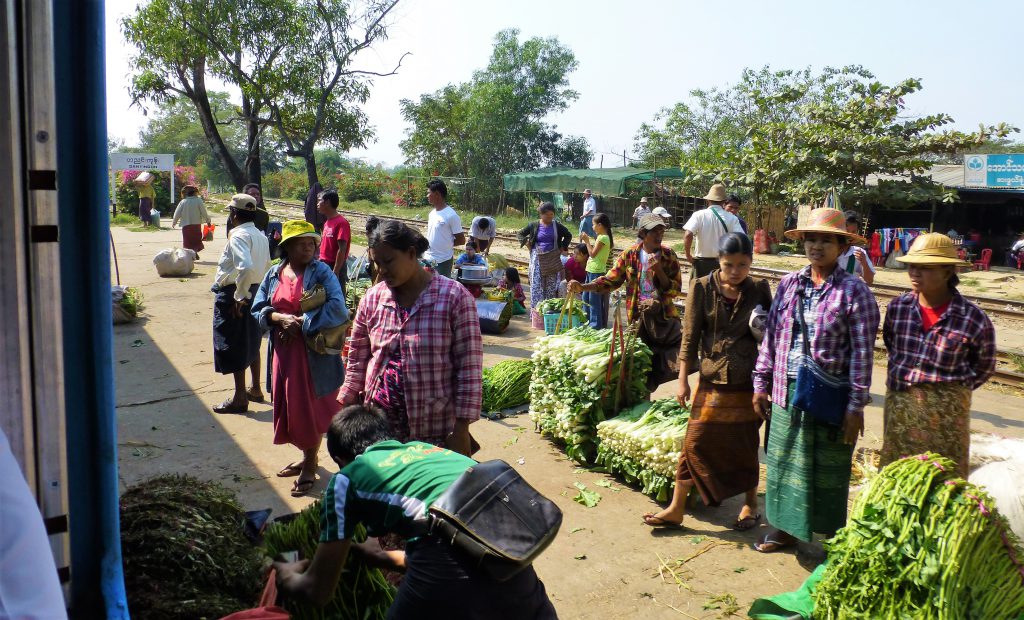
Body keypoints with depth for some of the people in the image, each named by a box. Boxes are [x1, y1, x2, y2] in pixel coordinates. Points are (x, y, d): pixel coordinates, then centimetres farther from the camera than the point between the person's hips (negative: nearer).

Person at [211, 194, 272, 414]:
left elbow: (245, 267, -34)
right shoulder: (261, 236, 8)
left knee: (233, 346, 0)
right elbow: (266, 266, 17)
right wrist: (251, 291, 20)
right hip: (254, 292, 9)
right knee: (251, 342, 20)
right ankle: (255, 389, 33)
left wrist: (240, 296, -24)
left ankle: (240, 397, 7)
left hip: (234, 296, -9)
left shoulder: (238, 236, -19)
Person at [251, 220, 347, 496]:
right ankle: (306, 457, 34)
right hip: (283, 351, 5)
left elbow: (337, 308, -20)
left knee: (309, 409, 3)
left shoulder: (322, 272, -9)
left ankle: (310, 467, 20)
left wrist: (300, 323, -18)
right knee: (290, 407, 14)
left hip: (313, 353, -5)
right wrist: (280, 318, -14)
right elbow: (258, 309, 7)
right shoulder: (274, 274, 6)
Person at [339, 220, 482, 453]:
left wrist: (461, 427, -11)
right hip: (378, 427, 4)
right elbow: (358, 361, 14)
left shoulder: (454, 297, -8)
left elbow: (469, 369, -9)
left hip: (434, 431, -3)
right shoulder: (372, 298, 5)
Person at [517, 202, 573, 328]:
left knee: (551, 287, 4)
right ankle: (537, 314, -1)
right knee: (537, 286, -4)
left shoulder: (557, 226, 3)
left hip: (553, 260, 1)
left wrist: (563, 247, 6)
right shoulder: (534, 225, 0)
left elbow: (568, 235, 17)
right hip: (537, 259, -1)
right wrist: (527, 244, 1)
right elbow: (521, 234, 12)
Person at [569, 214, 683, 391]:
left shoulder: (669, 256, -3)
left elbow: (675, 291, -5)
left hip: (664, 315, 0)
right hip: (638, 317, 0)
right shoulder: (629, 256, 0)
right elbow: (610, 281, 1)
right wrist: (582, 287, -13)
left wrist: (659, 270, -20)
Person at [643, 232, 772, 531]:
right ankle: (676, 509, 13)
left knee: (746, 445, 13)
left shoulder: (759, 290, -3)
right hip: (711, 382, 0)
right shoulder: (702, 288, -6)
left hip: (747, 383, 0)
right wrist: (683, 379, -4)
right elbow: (690, 336, -3)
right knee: (695, 442, 2)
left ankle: (750, 504, 33)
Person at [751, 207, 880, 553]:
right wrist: (762, 383, 9)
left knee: (827, 472, 8)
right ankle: (787, 527, 33)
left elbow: (863, 352, -10)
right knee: (783, 462, 15)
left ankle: (833, 537, 26)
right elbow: (771, 336, 11)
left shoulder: (853, 291, -8)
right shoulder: (789, 285, 7)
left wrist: (856, 405, -13)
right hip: (786, 393, 5)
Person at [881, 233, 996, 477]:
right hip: (899, 402, 4)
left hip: (945, 411, -3)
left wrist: (953, 389, -1)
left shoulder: (973, 319, -13)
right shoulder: (898, 306, -3)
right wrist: (902, 373, 10)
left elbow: (983, 366, 3)